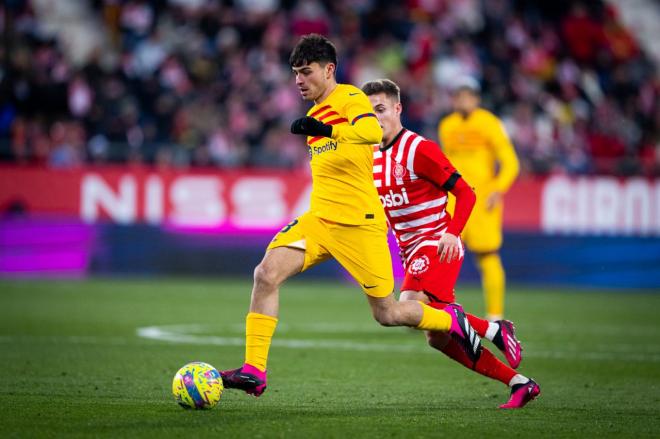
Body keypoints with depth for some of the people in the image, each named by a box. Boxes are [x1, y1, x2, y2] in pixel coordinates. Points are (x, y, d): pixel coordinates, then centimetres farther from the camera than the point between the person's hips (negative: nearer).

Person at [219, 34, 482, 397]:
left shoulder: (349, 98, -9)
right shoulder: (316, 112, 17)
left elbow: (372, 132, -33)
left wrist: (327, 131, -47)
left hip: (359, 224, -7)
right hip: (318, 219, 7)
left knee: (386, 314, 0)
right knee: (266, 273, -15)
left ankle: (451, 321, 29)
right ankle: (253, 371, -15)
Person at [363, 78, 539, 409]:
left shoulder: (418, 149, -13)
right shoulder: (373, 157, 11)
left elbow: (465, 193, -13)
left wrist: (452, 234, -26)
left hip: (438, 247, -8)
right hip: (411, 252, 8)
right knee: (438, 338, 3)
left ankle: (495, 330, -13)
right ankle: (520, 384, 12)